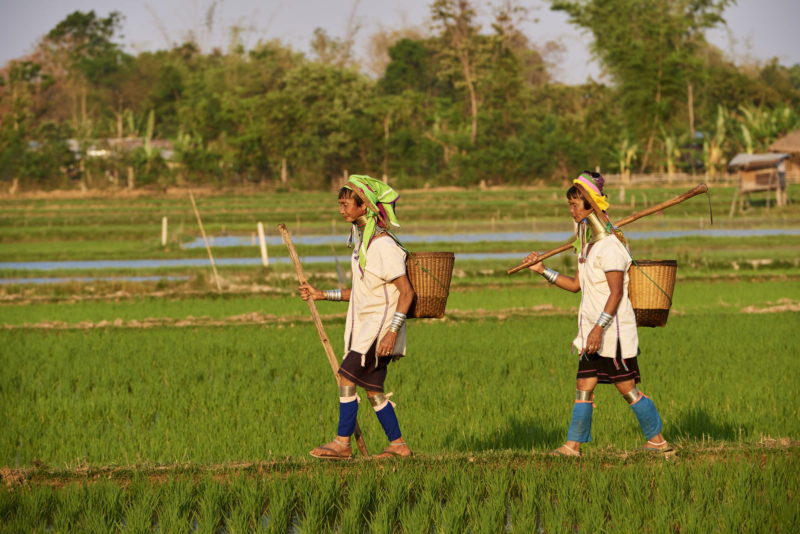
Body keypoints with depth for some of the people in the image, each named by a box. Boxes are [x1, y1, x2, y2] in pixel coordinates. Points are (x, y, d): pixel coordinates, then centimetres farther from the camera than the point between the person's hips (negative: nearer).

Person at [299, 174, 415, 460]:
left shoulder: (383, 245, -16)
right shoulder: (362, 241, 13)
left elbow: (406, 291, -18)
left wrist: (392, 331, -25)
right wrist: (322, 295, 19)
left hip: (380, 325, -9)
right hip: (365, 326, 9)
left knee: (347, 377, -13)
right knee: (373, 390, 8)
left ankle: (342, 442, -7)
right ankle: (397, 444, 15)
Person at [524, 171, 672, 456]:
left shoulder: (609, 245, -16)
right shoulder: (588, 243, 13)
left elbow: (616, 293, -20)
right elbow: (576, 284, 20)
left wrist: (599, 328, -24)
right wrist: (543, 271, 17)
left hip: (613, 329, -9)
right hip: (592, 329, 9)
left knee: (627, 387, -2)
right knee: (583, 386, 5)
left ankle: (656, 440, 10)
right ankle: (573, 445, 5)